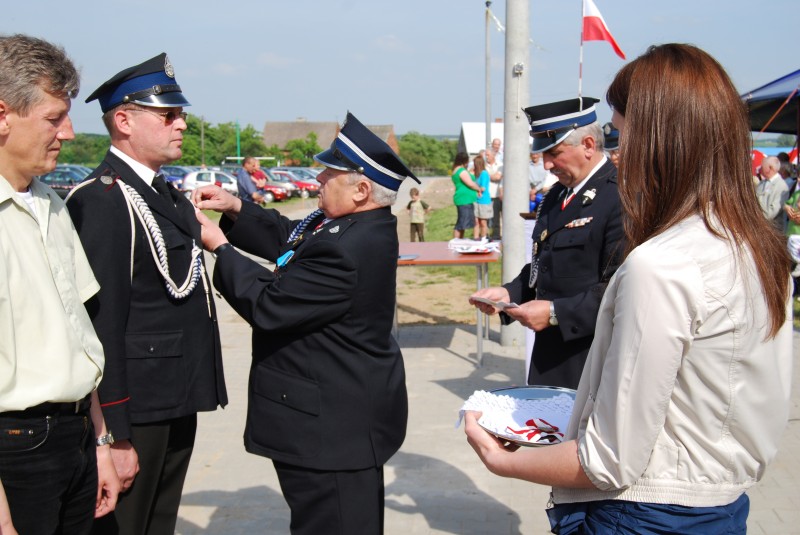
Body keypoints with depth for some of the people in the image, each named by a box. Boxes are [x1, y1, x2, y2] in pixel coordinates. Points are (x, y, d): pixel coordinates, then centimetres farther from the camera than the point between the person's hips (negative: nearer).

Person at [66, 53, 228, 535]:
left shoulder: (168, 196, 12)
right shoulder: (101, 200, -17)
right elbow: (101, 324, -21)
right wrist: (115, 436, -21)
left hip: (176, 405, 9)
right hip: (135, 411, -9)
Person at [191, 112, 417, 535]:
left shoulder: (346, 250, -29)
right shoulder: (361, 226, 2)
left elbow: (267, 306, -22)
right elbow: (289, 239, 15)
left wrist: (219, 247, -10)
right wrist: (236, 210, 4)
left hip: (331, 429, -10)